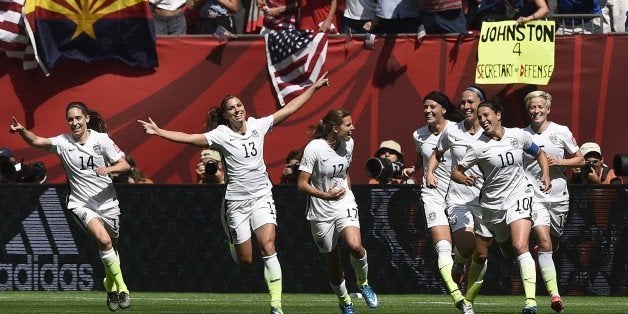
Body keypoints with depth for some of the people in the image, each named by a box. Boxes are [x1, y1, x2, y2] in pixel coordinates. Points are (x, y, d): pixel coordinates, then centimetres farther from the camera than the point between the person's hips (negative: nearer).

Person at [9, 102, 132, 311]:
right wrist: (21, 130, -38)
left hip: (107, 202, 2)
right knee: (103, 240, -25)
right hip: (81, 204, -2)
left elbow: (125, 165, -2)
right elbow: (36, 141, -18)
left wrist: (109, 169, -23)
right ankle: (121, 287, -13)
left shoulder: (101, 140, -4)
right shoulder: (63, 143, -5)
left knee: (111, 246, 15)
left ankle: (111, 286, 41)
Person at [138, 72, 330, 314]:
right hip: (236, 201, -2)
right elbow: (189, 138, -17)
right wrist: (159, 132, -29)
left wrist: (314, 87, 13)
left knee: (268, 246, -17)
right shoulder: (221, 135, -7)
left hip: (262, 196, 2)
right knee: (245, 260, 2)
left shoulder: (257, 126, 3)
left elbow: (288, 109, 11)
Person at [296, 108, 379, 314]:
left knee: (355, 246, -24)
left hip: (345, 204, 3)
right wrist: (324, 195, -28)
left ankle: (363, 283, 3)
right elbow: (302, 184, -16)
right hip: (321, 211, -3)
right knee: (333, 262, 6)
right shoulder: (314, 148, -16)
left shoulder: (348, 144, 1)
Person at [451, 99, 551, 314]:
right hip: (492, 203, 2)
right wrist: (464, 179, -28)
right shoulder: (478, 146, -8)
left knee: (520, 247, -20)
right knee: (508, 252, 12)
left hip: (519, 196, -2)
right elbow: (455, 172, -6)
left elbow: (539, 153, 16)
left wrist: (545, 175, 0)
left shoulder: (519, 136, -2)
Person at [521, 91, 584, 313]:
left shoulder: (561, 132, 1)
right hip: (534, 196, -2)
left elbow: (580, 160, 7)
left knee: (553, 242, 13)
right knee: (544, 242, -17)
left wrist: (559, 161, -10)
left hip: (559, 196, 2)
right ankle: (554, 294, -21)